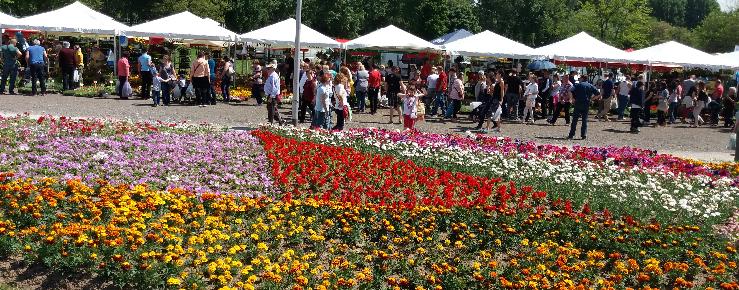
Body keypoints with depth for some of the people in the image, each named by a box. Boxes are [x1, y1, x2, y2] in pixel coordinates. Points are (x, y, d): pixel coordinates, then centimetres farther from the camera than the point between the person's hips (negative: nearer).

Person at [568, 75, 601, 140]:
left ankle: (571, 135, 1)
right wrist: (591, 98, 11)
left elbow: (570, 92, -14)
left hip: (578, 104, -2)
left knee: (575, 120, 2)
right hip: (586, 105, 2)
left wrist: (573, 98, -1)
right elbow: (598, 94, 4)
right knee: (585, 120, 8)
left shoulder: (577, 85, 1)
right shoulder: (590, 86, 9)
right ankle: (584, 135, 4)